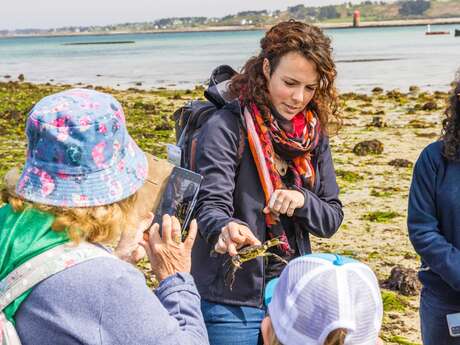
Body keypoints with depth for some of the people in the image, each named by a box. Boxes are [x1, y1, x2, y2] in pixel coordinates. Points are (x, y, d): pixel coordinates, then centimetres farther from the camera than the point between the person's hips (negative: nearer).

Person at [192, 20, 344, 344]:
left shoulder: (314, 135, 5)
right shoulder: (226, 126, -12)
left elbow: (332, 219, 6)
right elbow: (211, 204, -22)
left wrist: (301, 200, -15)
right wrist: (225, 229, -44)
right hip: (232, 303, -5)